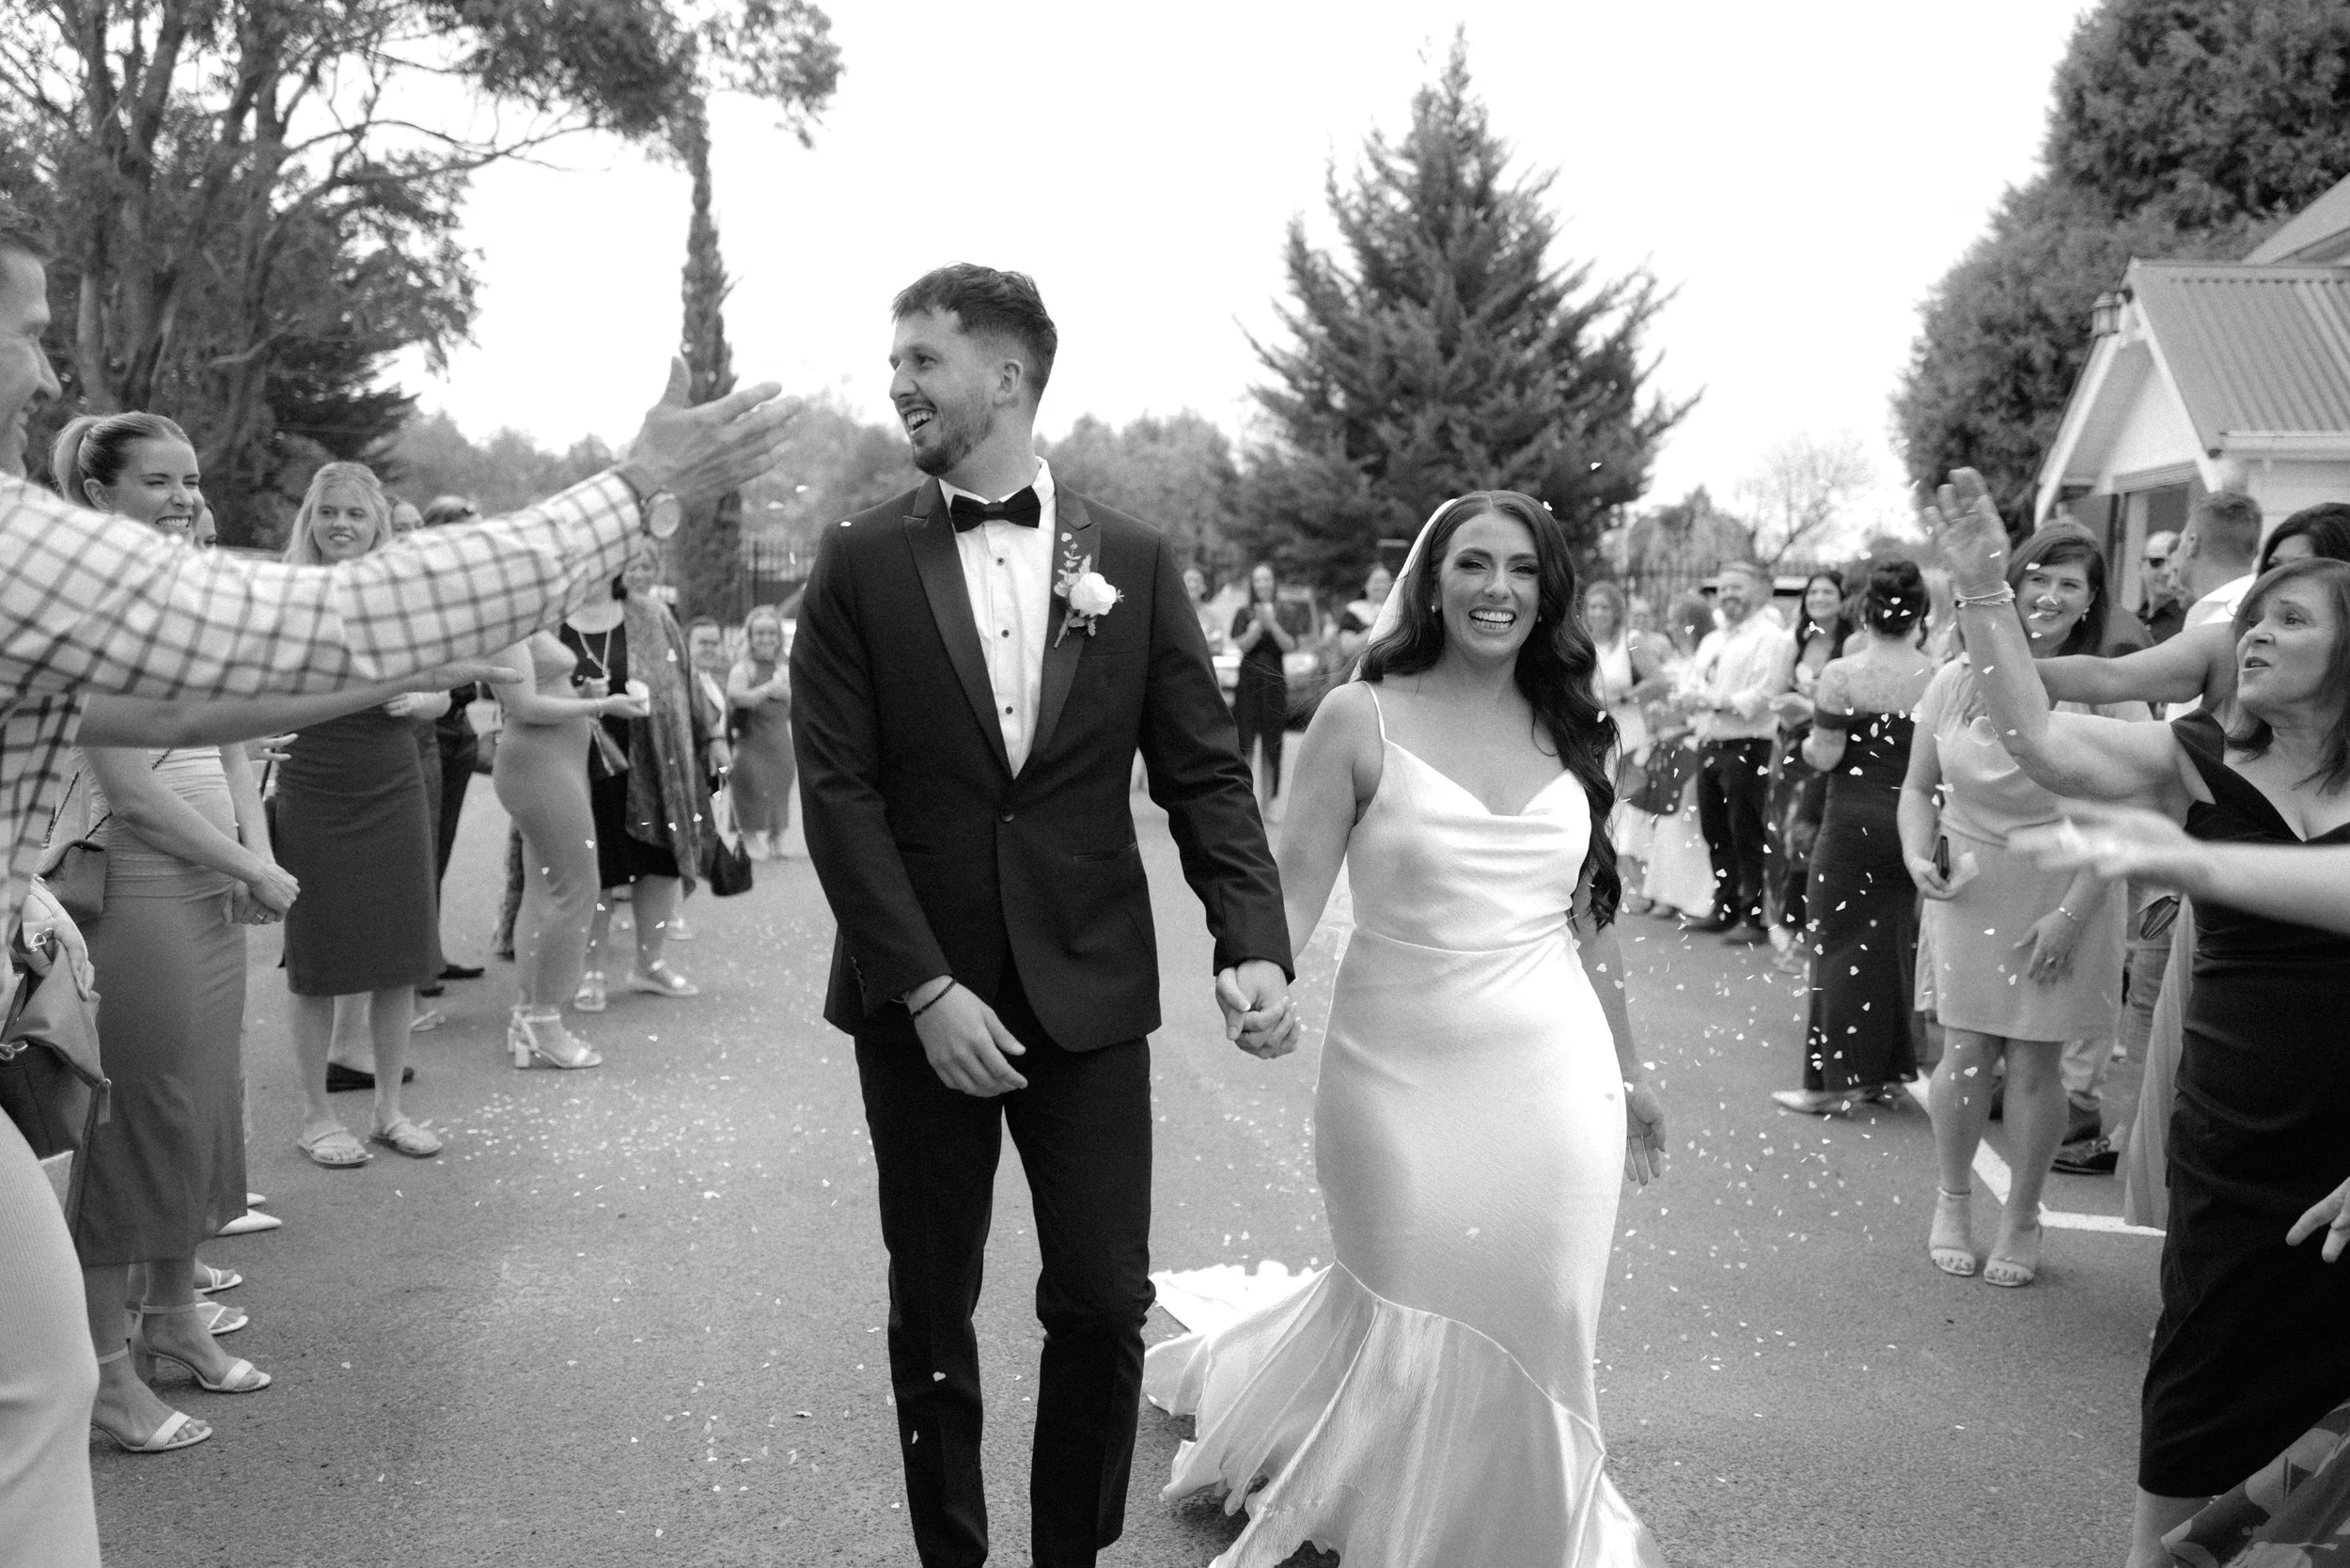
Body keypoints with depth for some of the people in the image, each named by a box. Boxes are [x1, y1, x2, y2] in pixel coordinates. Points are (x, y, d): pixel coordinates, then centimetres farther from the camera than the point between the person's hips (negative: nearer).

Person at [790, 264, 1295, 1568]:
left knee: (1105, 1304, 4)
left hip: (1089, 990, 1)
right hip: (918, 995, 0)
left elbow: (1204, 770, 1)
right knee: (933, 1310, 12)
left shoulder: (1134, 560, 2)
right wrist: (925, 989, -15)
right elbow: (838, 789, -6)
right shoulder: (861, 562, -1)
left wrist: (1253, 943, -14)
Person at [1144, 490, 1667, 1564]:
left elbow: (1589, 911, 14)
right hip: (1400, 1075, -3)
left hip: (1553, 1077, 3)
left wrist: (1626, 1070, 19)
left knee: (1534, 1332, 8)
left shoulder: (1571, 730, 7)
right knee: (1411, 1319, 7)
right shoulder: (1360, 720, -6)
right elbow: (1294, 887, -9)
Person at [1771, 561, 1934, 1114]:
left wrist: (1809, 740, 10)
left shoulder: (1843, 674, -11)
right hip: (1916, 824, 4)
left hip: (1853, 823, -3)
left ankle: (1833, 1080, 6)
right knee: (1899, 944, 13)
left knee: (1842, 942, 4)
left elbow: (1824, 757, -11)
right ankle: (1890, 1073, 20)